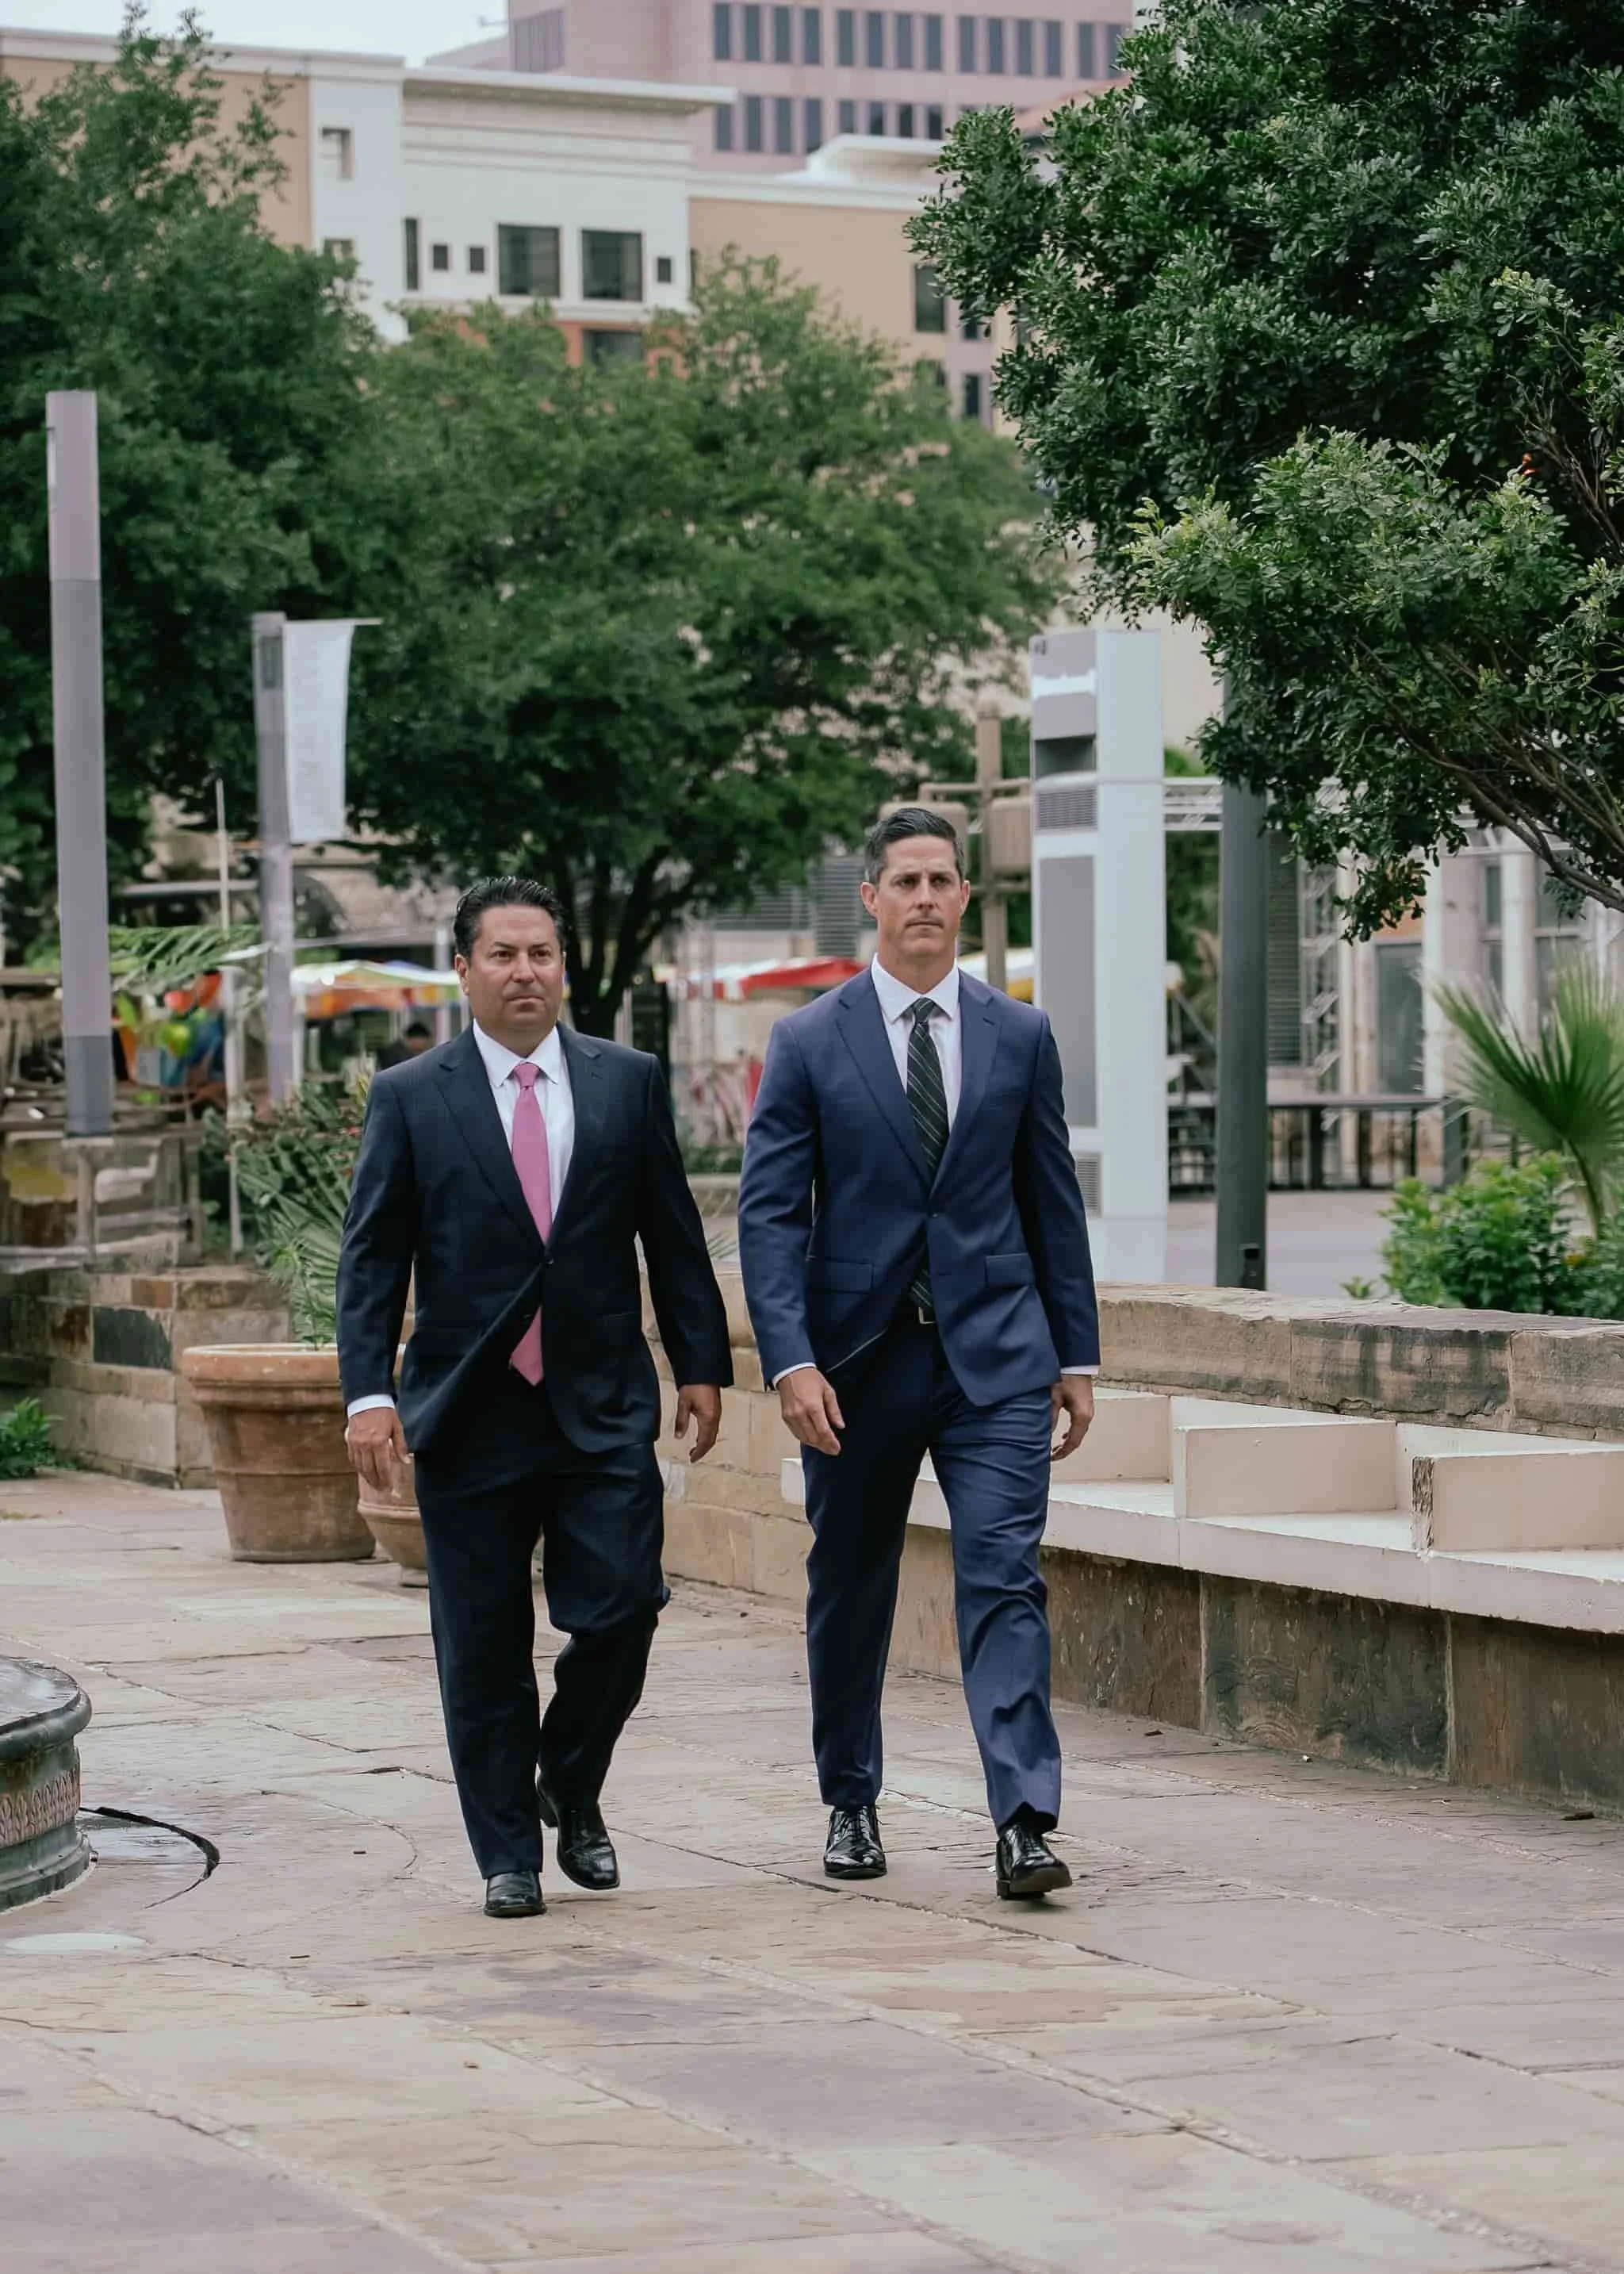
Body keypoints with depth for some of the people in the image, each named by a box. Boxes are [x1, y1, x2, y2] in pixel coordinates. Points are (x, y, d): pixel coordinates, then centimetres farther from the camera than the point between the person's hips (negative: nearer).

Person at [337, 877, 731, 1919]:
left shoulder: (629, 1082, 7)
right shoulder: (411, 1098, 2)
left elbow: (673, 1236, 11)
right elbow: (372, 1257, 0)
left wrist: (702, 1365, 7)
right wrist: (370, 1392, -9)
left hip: (605, 1410, 1)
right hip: (470, 1416, -1)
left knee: (619, 1615, -8)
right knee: (484, 1651, 2)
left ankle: (571, 1791, 19)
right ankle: (509, 1854, 14)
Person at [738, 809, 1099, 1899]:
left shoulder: (1020, 1034, 7)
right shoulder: (809, 1043, 0)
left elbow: (1054, 1202, 11)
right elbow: (770, 1212, -3)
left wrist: (1077, 1356, 8)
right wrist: (791, 1360, -14)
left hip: (995, 1356, 0)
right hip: (858, 1358, 0)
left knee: (1005, 1577, -11)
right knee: (851, 1592, 11)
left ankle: (1026, 1822, -18)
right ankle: (852, 1804, 27)